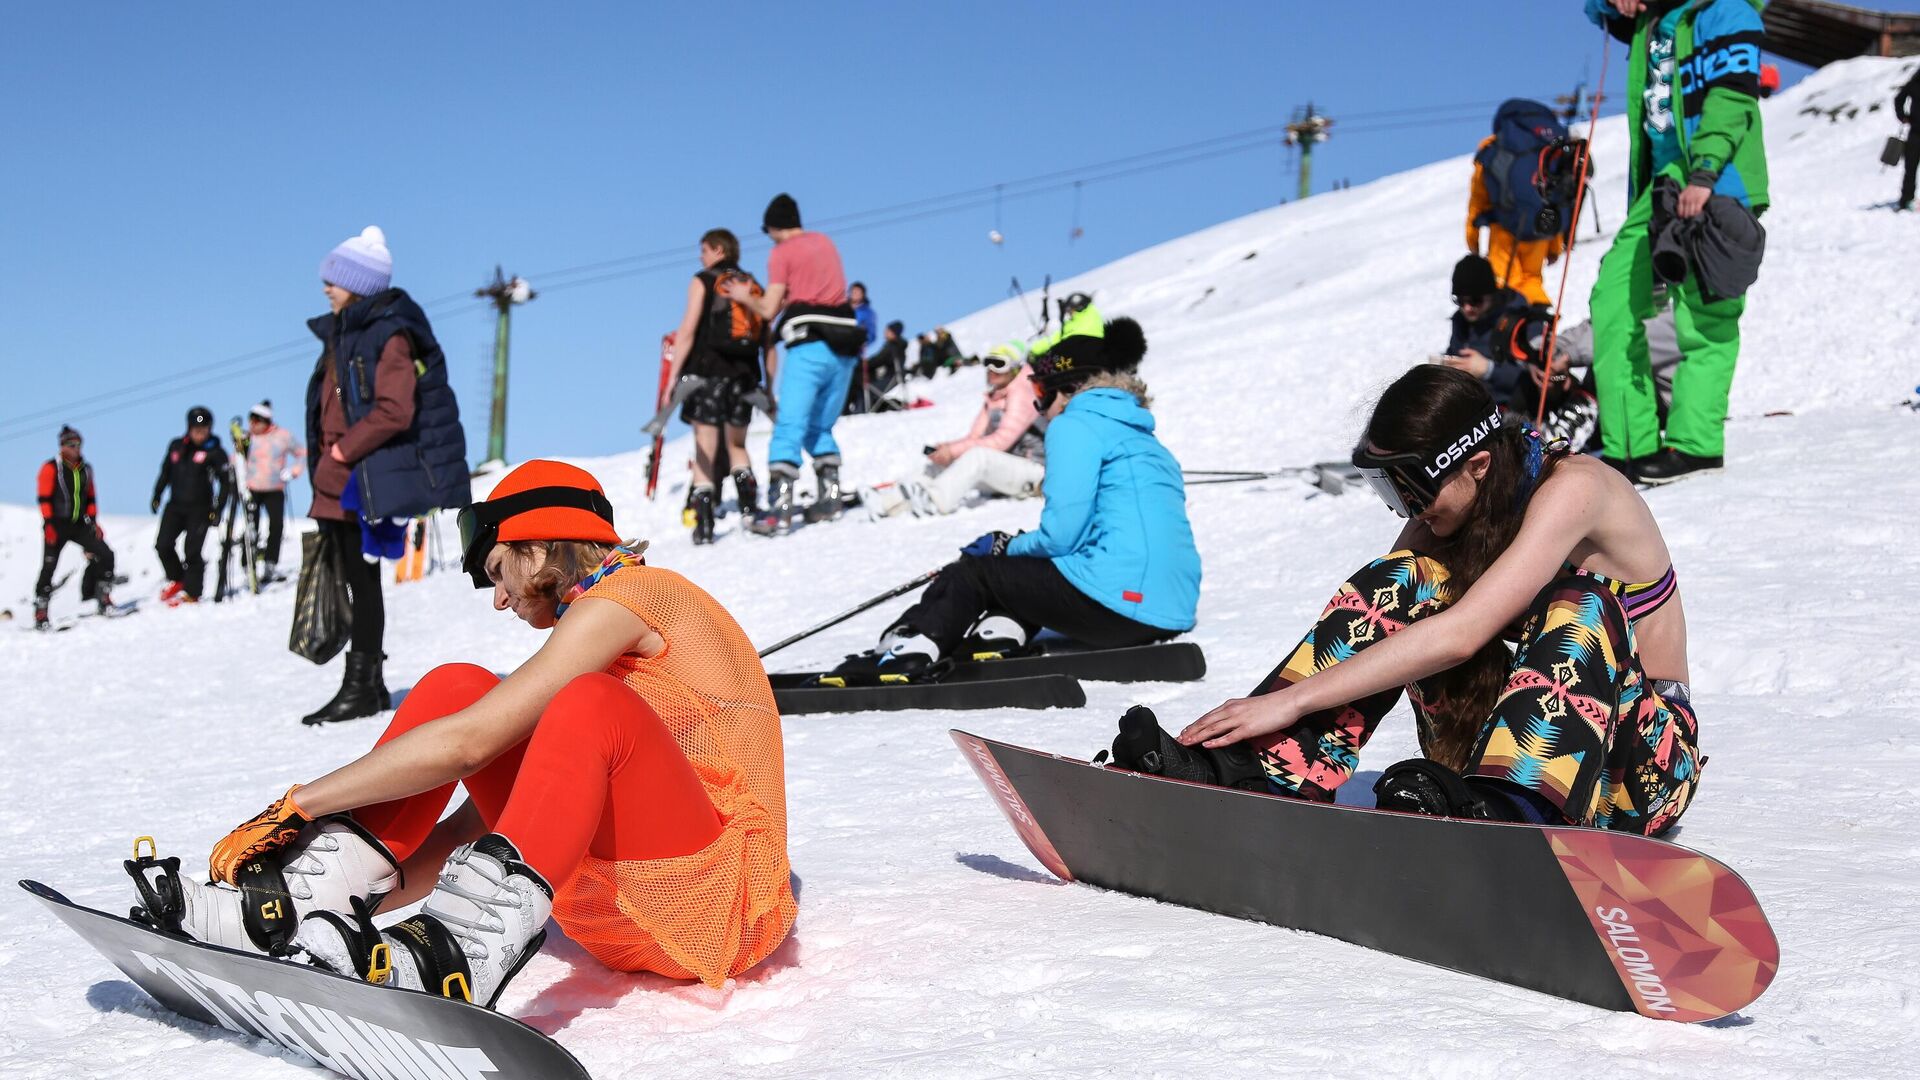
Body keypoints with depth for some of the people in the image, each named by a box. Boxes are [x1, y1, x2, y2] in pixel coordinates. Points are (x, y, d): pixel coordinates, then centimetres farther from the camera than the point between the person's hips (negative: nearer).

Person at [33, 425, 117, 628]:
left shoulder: (85, 469, 12)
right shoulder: (51, 468, -5)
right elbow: (44, 499, -8)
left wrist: (93, 521, 11)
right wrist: (49, 524, -15)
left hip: (80, 524, 5)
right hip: (57, 525, -5)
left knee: (105, 554, -8)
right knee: (49, 566, -6)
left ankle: (103, 597, 3)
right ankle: (40, 614, 0)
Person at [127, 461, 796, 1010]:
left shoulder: (627, 594, -5)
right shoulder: (597, 620, 22)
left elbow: (466, 746, -14)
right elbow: (487, 818, 18)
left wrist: (296, 806, -9)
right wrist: (366, 898, 9)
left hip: (722, 896, -8)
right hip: (607, 903, 8)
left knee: (589, 705, -34)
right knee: (456, 686, -2)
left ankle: (460, 955, -47)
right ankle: (294, 901, -12)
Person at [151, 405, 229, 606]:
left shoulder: (215, 452, -5)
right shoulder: (176, 446, 8)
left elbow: (225, 482, -5)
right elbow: (165, 473, 20)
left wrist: (217, 509, -11)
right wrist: (156, 497, 17)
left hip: (200, 509, -4)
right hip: (176, 505, 4)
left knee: (193, 551, -7)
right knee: (163, 545, -3)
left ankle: (191, 593, 2)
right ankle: (177, 580, 20)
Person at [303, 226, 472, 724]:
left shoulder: (390, 334, -11)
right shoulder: (341, 333, 16)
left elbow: (394, 412, -21)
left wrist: (342, 451, -16)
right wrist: (326, 458, 11)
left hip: (370, 478, -9)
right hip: (337, 481, 9)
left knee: (363, 579, -6)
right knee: (353, 579, 11)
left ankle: (361, 687, 0)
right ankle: (367, 685, 19)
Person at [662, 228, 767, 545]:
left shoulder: (703, 282, 2)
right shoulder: (754, 287, 15)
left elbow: (688, 331, -9)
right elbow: (768, 342, 12)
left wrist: (672, 377, -9)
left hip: (708, 372, -4)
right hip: (745, 376, 4)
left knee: (705, 449, -4)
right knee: (737, 446, 21)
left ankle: (703, 524, -12)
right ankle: (749, 507, 6)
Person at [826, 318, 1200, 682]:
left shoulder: (1076, 425, 0)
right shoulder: (1143, 439, 26)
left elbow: (1061, 534, -9)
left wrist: (1005, 547, 10)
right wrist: (1012, 547, 23)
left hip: (1120, 600, -8)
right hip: (1174, 611, 9)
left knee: (970, 574, 11)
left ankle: (901, 657, 5)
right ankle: (996, 637, 6)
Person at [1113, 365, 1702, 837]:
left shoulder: (1571, 488, -21)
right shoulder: (1451, 509, 1)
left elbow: (1460, 634, -32)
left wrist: (1288, 701, -34)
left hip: (1640, 762, -5)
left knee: (1579, 603, -34)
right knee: (1401, 581, -14)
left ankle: (1505, 811, -53)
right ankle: (1258, 770, -27)